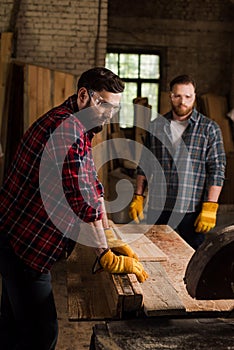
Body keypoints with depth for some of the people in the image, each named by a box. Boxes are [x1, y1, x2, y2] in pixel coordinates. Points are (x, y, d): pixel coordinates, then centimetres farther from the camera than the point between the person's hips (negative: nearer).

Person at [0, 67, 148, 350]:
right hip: (23, 241, -11)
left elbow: (92, 185, 14)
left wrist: (110, 239, 8)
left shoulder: (78, 128, 13)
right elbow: (81, 197, -27)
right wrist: (107, 257, -21)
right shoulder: (66, 126, -21)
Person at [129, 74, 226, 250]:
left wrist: (210, 207, -11)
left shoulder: (209, 128, 0)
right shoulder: (155, 126, 10)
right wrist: (138, 197, 8)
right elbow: (144, 165, 15)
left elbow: (217, 170, -4)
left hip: (192, 211, -3)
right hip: (157, 209, 3)